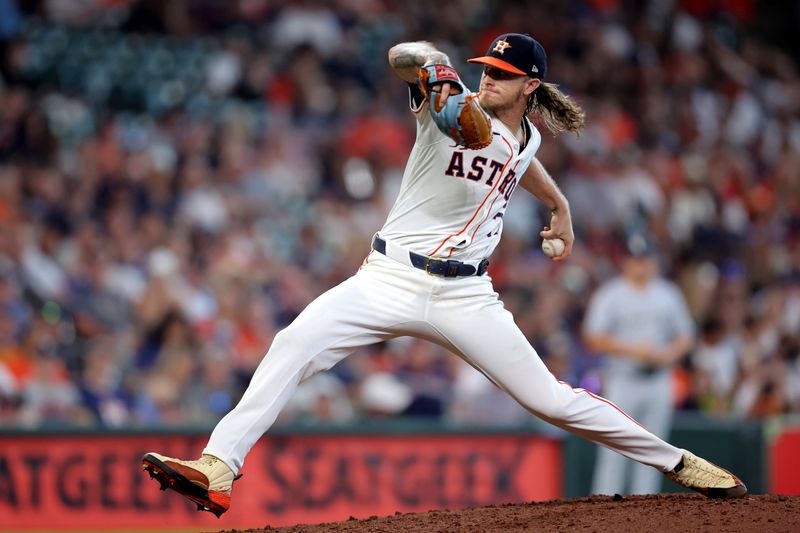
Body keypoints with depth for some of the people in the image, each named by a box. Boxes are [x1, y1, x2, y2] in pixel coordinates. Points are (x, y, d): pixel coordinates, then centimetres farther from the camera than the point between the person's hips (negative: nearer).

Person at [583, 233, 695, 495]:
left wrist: (668, 355, -7)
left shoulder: (668, 294, 12)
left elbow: (686, 336, 14)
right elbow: (594, 339, -7)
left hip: (658, 382, 4)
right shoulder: (610, 294, -1)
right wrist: (632, 350, -17)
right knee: (614, 455, -7)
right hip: (621, 382, -4)